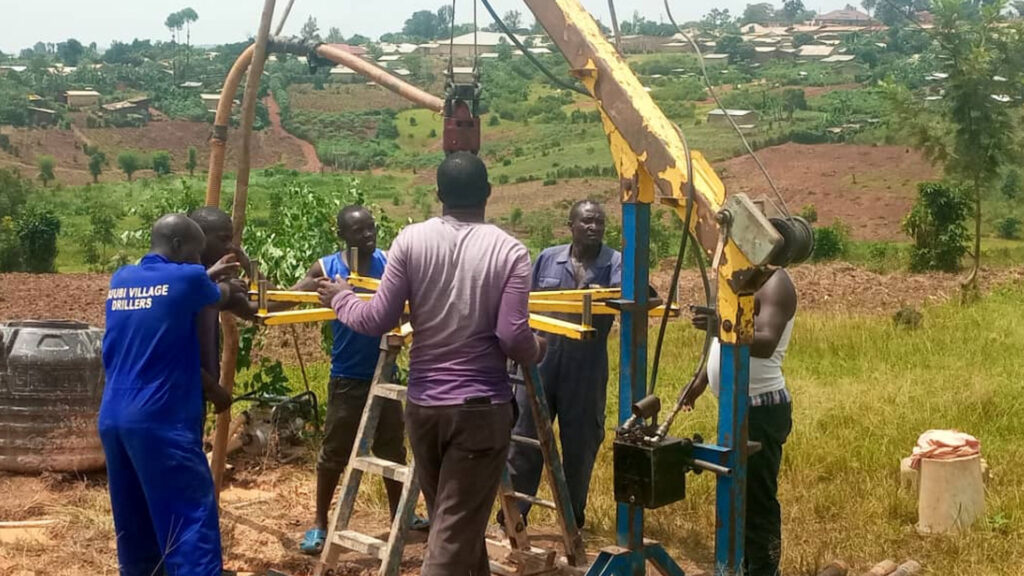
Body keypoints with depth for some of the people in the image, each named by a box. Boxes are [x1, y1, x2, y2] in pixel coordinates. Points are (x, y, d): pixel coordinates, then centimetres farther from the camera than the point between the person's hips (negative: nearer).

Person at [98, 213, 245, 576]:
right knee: (191, 519, -7)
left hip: (112, 418, 7)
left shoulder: (120, 280, 12)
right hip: (161, 419, -7)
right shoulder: (186, 279, -5)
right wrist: (230, 287, 37)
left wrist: (208, 276, 34)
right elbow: (220, 298, 16)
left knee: (133, 526, 15)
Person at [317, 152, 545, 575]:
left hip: (422, 404, 3)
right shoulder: (510, 251, -7)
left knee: (450, 518, 19)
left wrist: (341, 299, 16)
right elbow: (513, 338, -13)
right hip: (482, 407, -3)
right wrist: (537, 351, 10)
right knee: (455, 530, -1)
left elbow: (378, 321, -3)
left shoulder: (411, 241, -2)